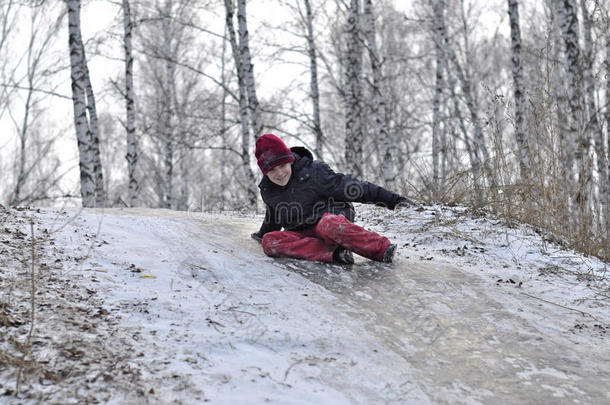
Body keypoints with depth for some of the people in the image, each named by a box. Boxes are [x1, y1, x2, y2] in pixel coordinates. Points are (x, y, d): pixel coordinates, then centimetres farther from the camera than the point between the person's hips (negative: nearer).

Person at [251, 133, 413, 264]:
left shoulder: (313, 172, -10)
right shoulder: (267, 190, 7)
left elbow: (348, 186, -12)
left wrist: (391, 199, -17)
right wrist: (262, 233, 47)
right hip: (301, 234, 5)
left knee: (329, 224, -42)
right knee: (269, 241, -26)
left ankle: (384, 249, -40)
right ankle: (333, 253, -33)